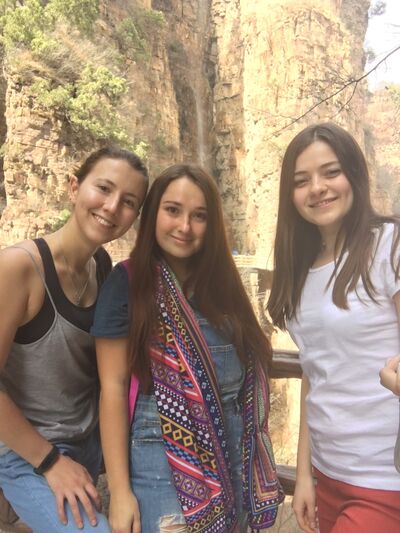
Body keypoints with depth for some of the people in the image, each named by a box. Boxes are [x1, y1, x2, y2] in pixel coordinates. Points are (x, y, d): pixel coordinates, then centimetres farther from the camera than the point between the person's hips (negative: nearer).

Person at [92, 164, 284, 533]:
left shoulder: (222, 280, 5)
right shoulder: (128, 282, -9)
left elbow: (248, 363, 10)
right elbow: (113, 386, -11)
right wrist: (119, 490, -12)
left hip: (234, 454, 5)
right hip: (163, 457, -5)